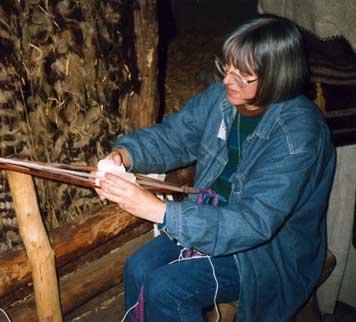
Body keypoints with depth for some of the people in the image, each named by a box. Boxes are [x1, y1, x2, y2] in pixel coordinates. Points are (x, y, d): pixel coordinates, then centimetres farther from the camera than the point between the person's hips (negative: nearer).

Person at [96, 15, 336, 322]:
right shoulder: (221, 96, -8)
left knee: (164, 288, -19)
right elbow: (172, 135, 3)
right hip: (212, 217, 6)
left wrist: (160, 210, -40)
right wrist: (124, 153, -19)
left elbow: (255, 223, -34)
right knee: (137, 269, -11)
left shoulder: (298, 133, -29)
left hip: (268, 250, -6)